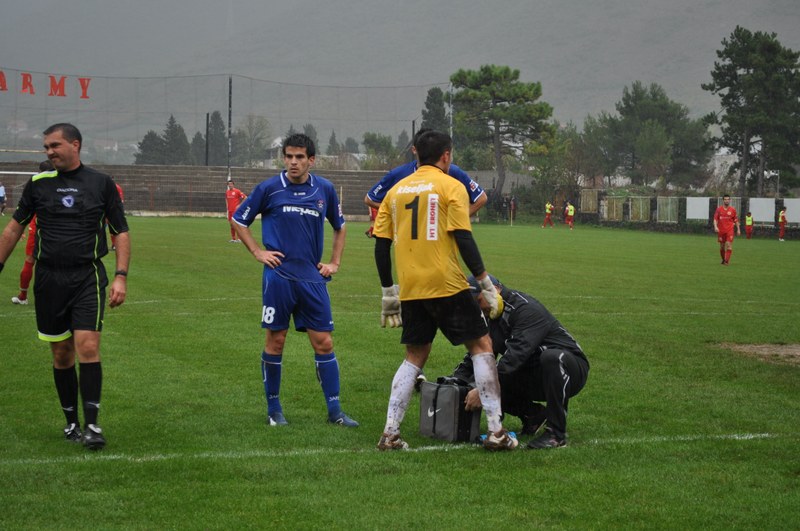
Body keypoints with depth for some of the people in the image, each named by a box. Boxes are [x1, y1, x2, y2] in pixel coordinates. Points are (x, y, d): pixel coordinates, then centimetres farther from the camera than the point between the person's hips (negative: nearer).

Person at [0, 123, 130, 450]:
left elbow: (121, 232, 5)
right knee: (62, 354, 6)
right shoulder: (38, 184, 6)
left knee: (87, 347, -14)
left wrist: (121, 276, -5)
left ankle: (92, 425, -10)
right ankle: (71, 422, 18)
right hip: (49, 279, 2)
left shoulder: (101, 184, 1)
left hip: (88, 277, -2)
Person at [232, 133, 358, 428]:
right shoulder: (269, 188, -3)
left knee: (324, 342, 0)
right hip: (279, 276, -2)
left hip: (312, 278, 2)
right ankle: (273, 409, 15)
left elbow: (339, 227, 21)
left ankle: (335, 411, 6)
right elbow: (239, 220, 8)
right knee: (275, 341, 2)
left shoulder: (325, 189, 6)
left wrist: (334, 263, 13)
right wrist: (258, 252, 0)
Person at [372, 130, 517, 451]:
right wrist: (486, 283, -6)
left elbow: (381, 245, 11)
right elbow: (463, 239, -11)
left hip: (410, 290, 5)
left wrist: (388, 292, 17)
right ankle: (495, 431, 0)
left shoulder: (396, 190, 13)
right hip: (446, 285, -5)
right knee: (481, 346, 5)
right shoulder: (450, 187, -2)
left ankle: (390, 434, 6)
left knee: (415, 357, 16)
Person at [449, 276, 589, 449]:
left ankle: (556, 434, -31)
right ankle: (533, 415, 10)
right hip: (533, 377, 7)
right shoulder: (491, 318, 5)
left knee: (551, 357, -41)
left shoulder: (525, 309, -22)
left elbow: (516, 355, -33)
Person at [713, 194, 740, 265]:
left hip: (730, 230, -1)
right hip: (721, 231, 1)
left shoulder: (733, 210, 4)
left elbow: (736, 220, 11)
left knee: (729, 245, -15)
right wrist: (715, 227, -17)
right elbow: (715, 219, -1)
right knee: (722, 246, 8)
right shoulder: (719, 209, 3)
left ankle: (726, 261, -16)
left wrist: (738, 229, 9)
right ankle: (723, 260, 27)